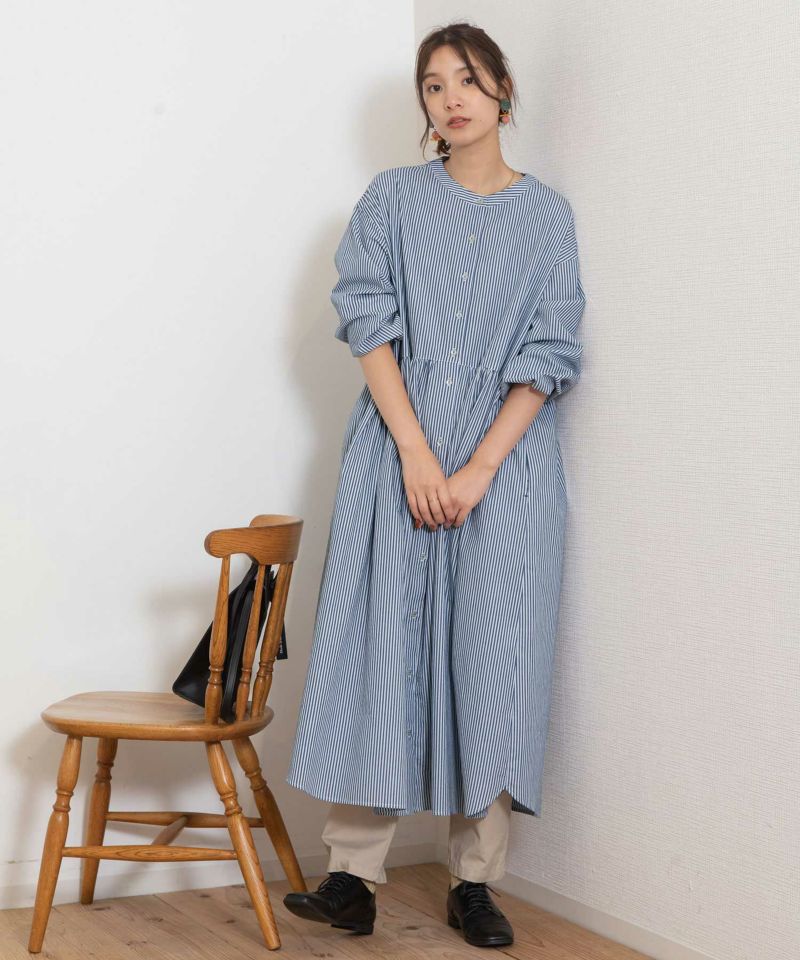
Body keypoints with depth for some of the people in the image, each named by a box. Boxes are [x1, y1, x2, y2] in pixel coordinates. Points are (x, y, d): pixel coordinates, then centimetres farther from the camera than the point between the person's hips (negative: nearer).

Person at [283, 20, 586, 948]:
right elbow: (368, 324, -1)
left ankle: (475, 882, 8)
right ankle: (353, 875, 3)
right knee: (378, 649, -2)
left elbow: (548, 357, 0)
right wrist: (416, 453, -12)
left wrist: (479, 469, -11)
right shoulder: (392, 198, 8)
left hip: (506, 459, 0)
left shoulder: (547, 214, 7)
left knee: (493, 660, -1)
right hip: (397, 448, 0)